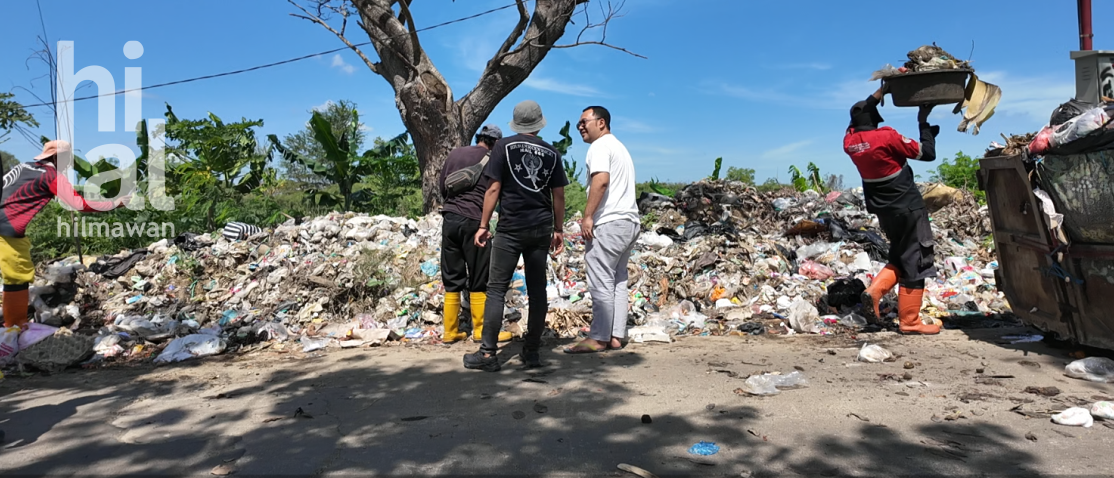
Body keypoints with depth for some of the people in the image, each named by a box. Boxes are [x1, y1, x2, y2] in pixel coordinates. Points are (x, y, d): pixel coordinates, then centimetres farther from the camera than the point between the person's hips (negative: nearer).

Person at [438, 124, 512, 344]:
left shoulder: (455, 153, 12)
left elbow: (443, 188, 15)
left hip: (450, 219, 5)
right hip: (474, 221, -4)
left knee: (452, 279, 9)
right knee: (479, 280, 4)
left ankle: (450, 331, 12)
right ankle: (481, 330, 10)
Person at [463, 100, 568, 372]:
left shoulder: (504, 146, -1)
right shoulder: (551, 153, 8)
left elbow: (494, 189, -5)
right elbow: (558, 196, 8)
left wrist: (483, 225, 0)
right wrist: (558, 230, 15)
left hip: (510, 228, -3)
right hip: (541, 229, 4)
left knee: (496, 289, 0)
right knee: (537, 290, 8)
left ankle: (488, 354, -2)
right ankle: (532, 351, 13)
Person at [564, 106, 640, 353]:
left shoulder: (600, 146, -5)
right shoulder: (619, 146, 24)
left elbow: (601, 180, -21)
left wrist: (587, 216, -21)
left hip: (609, 222, -10)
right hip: (629, 221, 10)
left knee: (601, 283, -6)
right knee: (618, 281, 10)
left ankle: (598, 338, -3)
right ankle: (616, 336, 13)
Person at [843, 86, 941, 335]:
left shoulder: (849, 141, -2)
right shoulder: (887, 137, -18)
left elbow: (858, 114, 19)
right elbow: (928, 153, -10)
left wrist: (881, 91, 21)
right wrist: (924, 122, 0)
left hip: (884, 210, 7)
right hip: (907, 208, -6)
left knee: (899, 257, 21)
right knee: (915, 262, 2)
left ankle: (875, 290, 0)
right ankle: (910, 321, 6)